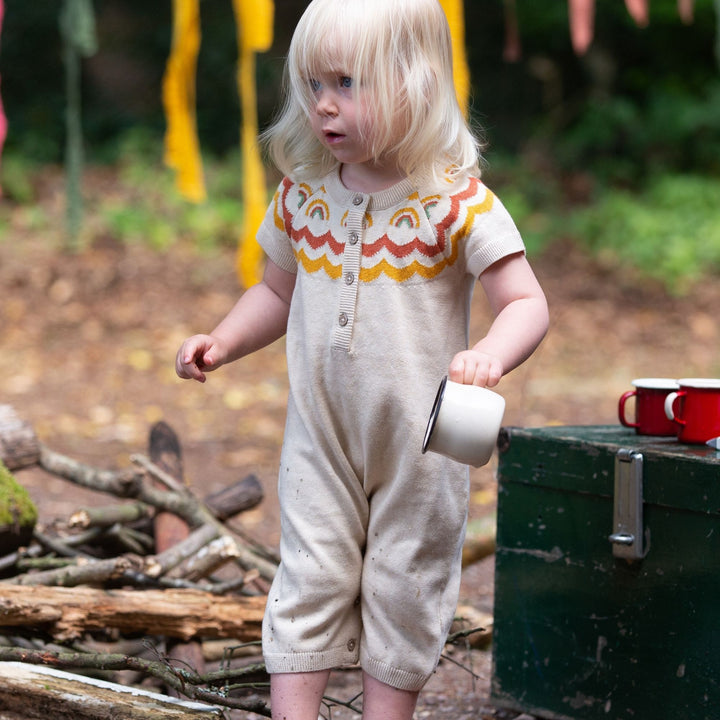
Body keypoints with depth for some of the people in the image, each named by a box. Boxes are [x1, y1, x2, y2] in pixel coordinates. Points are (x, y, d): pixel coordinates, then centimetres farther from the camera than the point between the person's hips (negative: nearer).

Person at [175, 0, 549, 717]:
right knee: (309, 580, 3)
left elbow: (526, 302, -18)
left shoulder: (457, 202, -15)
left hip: (419, 440, -3)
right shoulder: (303, 193, 0)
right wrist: (220, 342, 1)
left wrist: (488, 356, -38)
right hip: (320, 435, 3)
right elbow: (279, 288, 16)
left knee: (404, 590, 9)